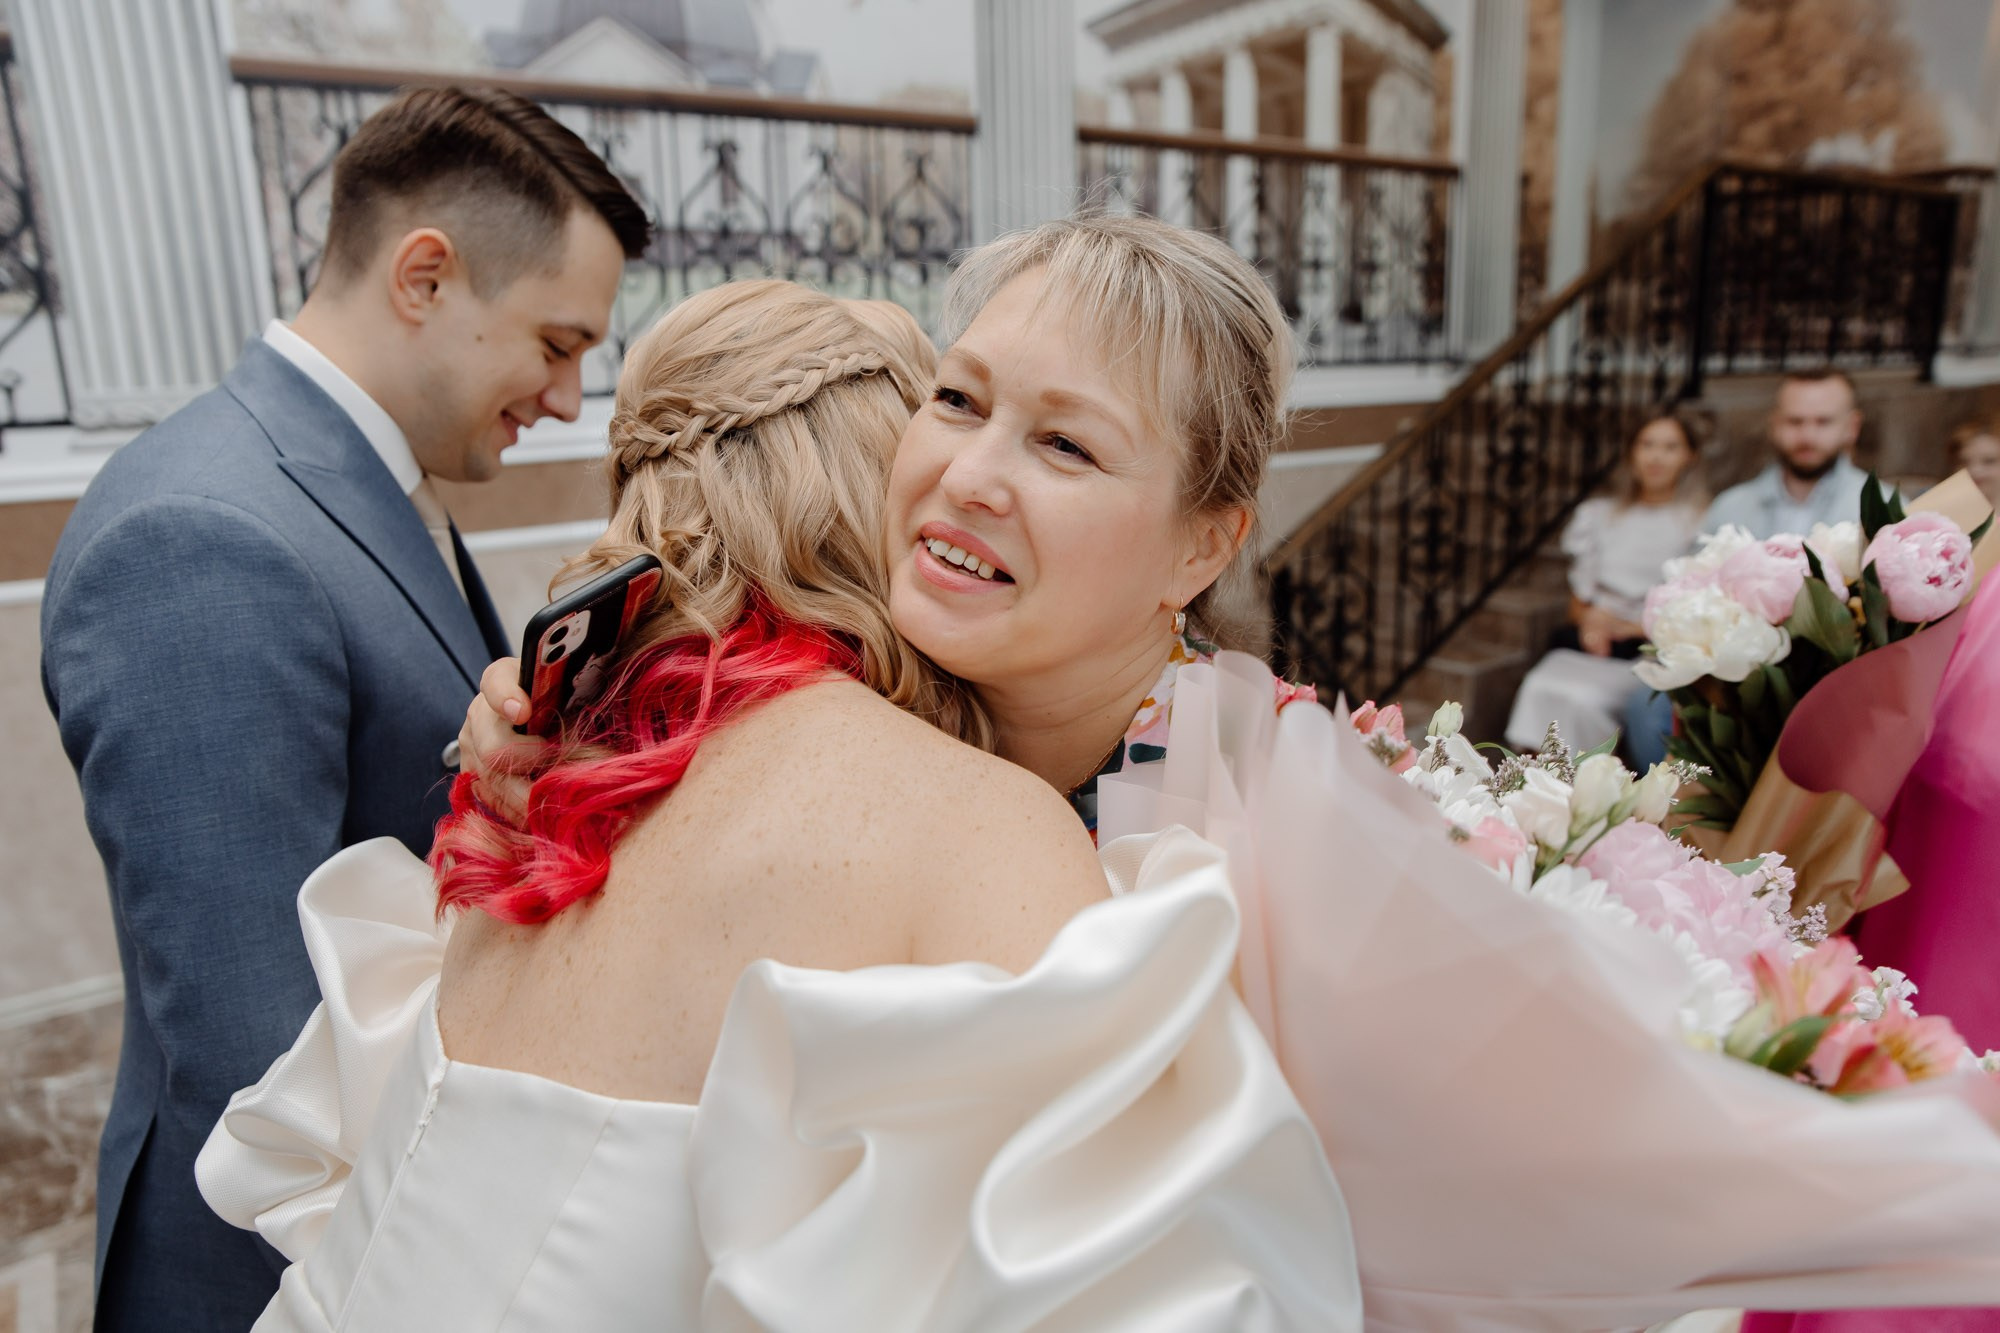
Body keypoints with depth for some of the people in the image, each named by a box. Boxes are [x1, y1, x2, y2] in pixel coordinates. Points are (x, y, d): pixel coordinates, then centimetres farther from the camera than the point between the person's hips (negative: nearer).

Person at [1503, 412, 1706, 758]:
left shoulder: (1699, 523, 7)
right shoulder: (1599, 515, 20)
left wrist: (1630, 627, -11)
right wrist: (1589, 621, -4)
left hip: (1648, 651, -3)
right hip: (1589, 639, 3)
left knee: (1581, 698, -32)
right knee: (1540, 688, -29)